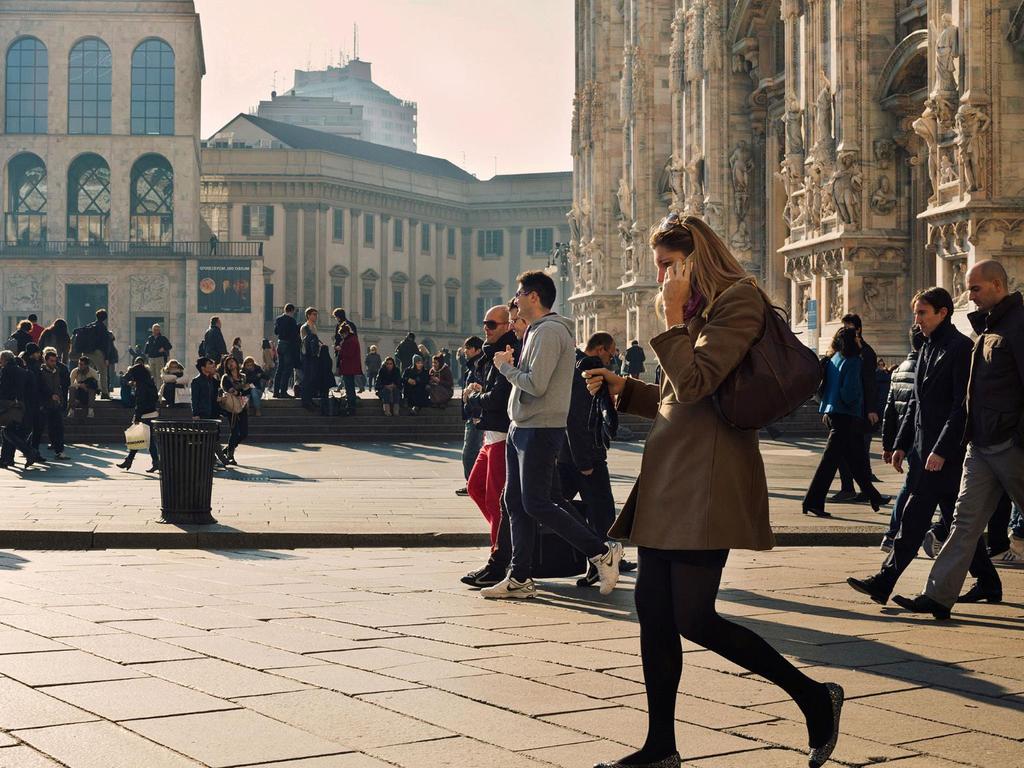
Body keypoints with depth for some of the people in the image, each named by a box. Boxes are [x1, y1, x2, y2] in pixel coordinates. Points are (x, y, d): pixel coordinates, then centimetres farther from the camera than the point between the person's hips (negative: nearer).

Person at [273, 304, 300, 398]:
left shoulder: (278, 319, 8)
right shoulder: (291, 320, -14)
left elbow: (275, 332, 14)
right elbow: (294, 334, -15)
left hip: (280, 344, 7)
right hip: (289, 345, -7)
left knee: (279, 368, 14)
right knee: (287, 369, -4)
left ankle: (276, 391, 15)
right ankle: (283, 392, -7)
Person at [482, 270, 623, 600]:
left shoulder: (549, 331, -15)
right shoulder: (538, 330, 18)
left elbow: (536, 384, -23)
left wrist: (505, 366, -10)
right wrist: (513, 364, 4)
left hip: (540, 430, -10)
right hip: (521, 428, 10)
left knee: (536, 504, -10)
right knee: (515, 502, 9)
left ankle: (602, 551, -2)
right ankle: (519, 579, 14)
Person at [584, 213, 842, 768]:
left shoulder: (738, 300, -9)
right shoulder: (700, 308, 21)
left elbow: (695, 383, -18)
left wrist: (673, 314, -12)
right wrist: (623, 388, 14)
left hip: (707, 481, -10)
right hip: (669, 479, 10)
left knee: (692, 618, -9)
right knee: (652, 608, 7)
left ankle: (815, 698, 6)